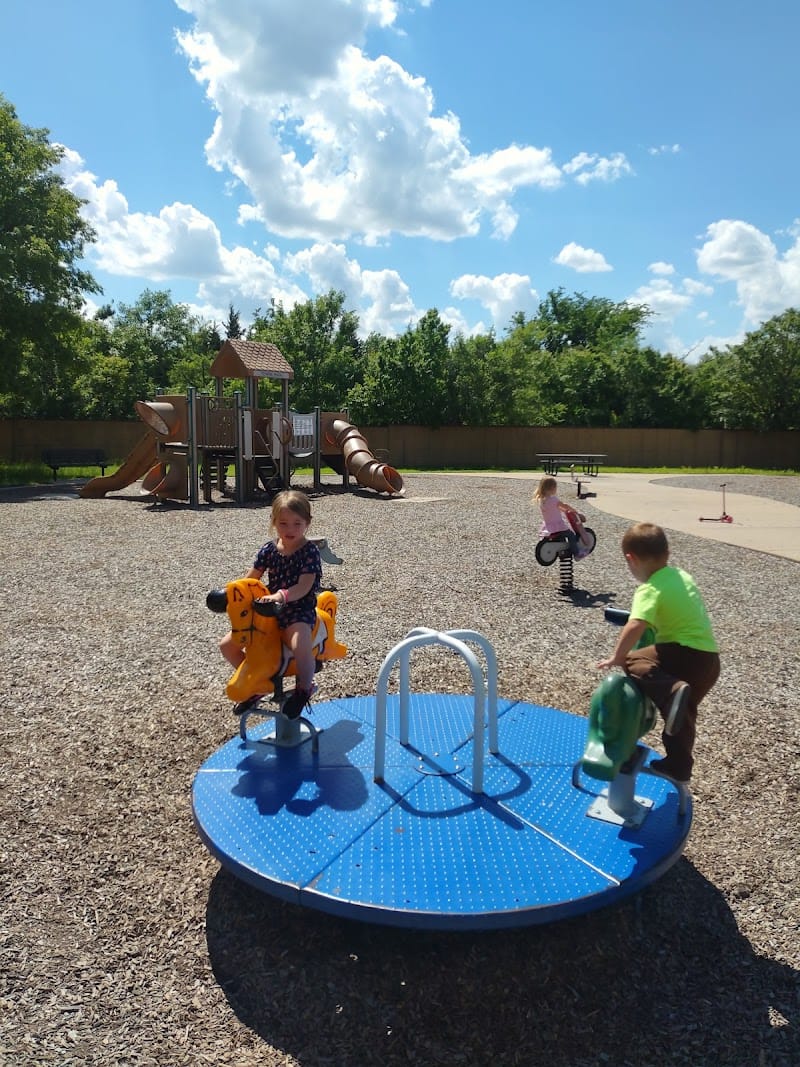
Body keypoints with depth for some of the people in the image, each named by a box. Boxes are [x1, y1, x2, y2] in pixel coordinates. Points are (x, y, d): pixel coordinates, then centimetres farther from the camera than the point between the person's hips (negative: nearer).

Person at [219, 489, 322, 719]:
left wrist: (281, 595, -39)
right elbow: (250, 579, 9)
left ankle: (304, 687, -6)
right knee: (227, 645, -2)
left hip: (299, 611, -6)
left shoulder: (310, 551, -10)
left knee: (300, 645, -38)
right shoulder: (268, 550, 6)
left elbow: (304, 587, -21)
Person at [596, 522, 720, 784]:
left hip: (688, 655, -9)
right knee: (684, 714, 23)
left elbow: (635, 626, -31)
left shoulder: (651, 589, -15)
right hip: (709, 657, 9)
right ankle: (677, 768, 37)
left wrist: (617, 657, -22)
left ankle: (672, 690, -28)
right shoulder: (681, 575, 11)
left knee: (631, 662, -8)